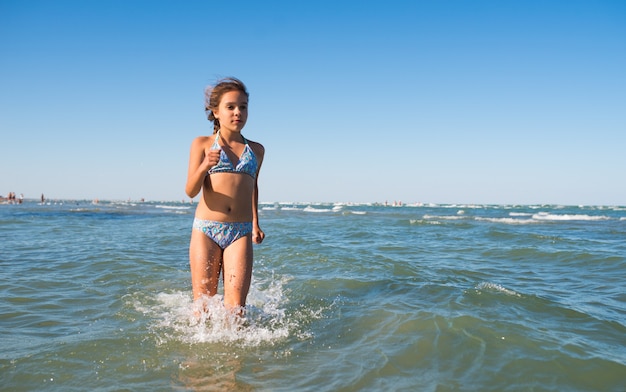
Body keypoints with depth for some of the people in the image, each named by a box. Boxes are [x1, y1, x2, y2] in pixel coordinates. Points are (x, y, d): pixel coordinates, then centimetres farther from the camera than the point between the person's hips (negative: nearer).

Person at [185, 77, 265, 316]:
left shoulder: (257, 150, 12)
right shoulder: (202, 144, 4)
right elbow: (191, 191, -5)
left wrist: (255, 223, 26)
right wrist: (204, 167, -24)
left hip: (240, 233, 2)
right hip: (205, 230, -1)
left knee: (236, 307, -9)